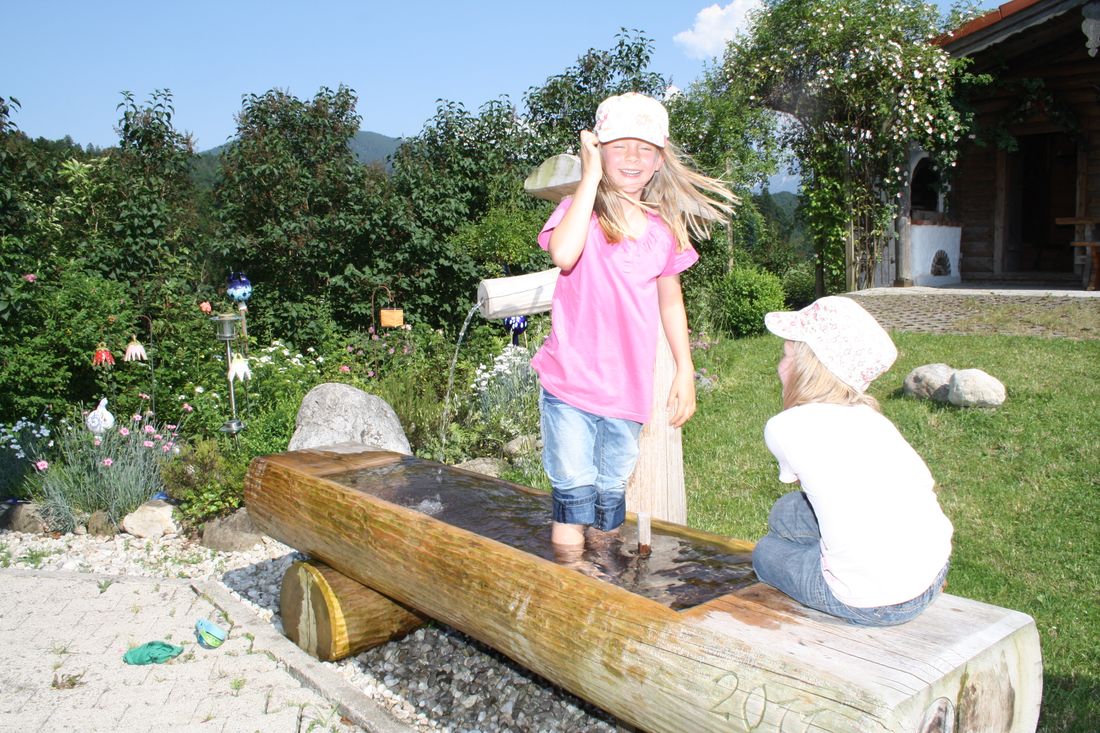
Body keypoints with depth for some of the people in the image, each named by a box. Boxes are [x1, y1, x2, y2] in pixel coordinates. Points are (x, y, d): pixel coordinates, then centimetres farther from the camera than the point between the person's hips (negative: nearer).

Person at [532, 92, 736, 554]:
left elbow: (670, 301, 16)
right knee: (573, 493, -1)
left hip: (627, 388, 4)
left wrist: (685, 371, 13)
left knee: (611, 497, 14)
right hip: (570, 379, -3)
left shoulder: (665, 226, 6)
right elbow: (563, 254, -30)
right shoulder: (582, 209, -6)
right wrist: (591, 176, -21)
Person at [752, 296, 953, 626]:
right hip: (935, 573, 6)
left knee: (766, 552, 22)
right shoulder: (870, 417, 10)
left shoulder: (785, 427, -5)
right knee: (786, 512, 22)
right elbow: (924, 483, 7)